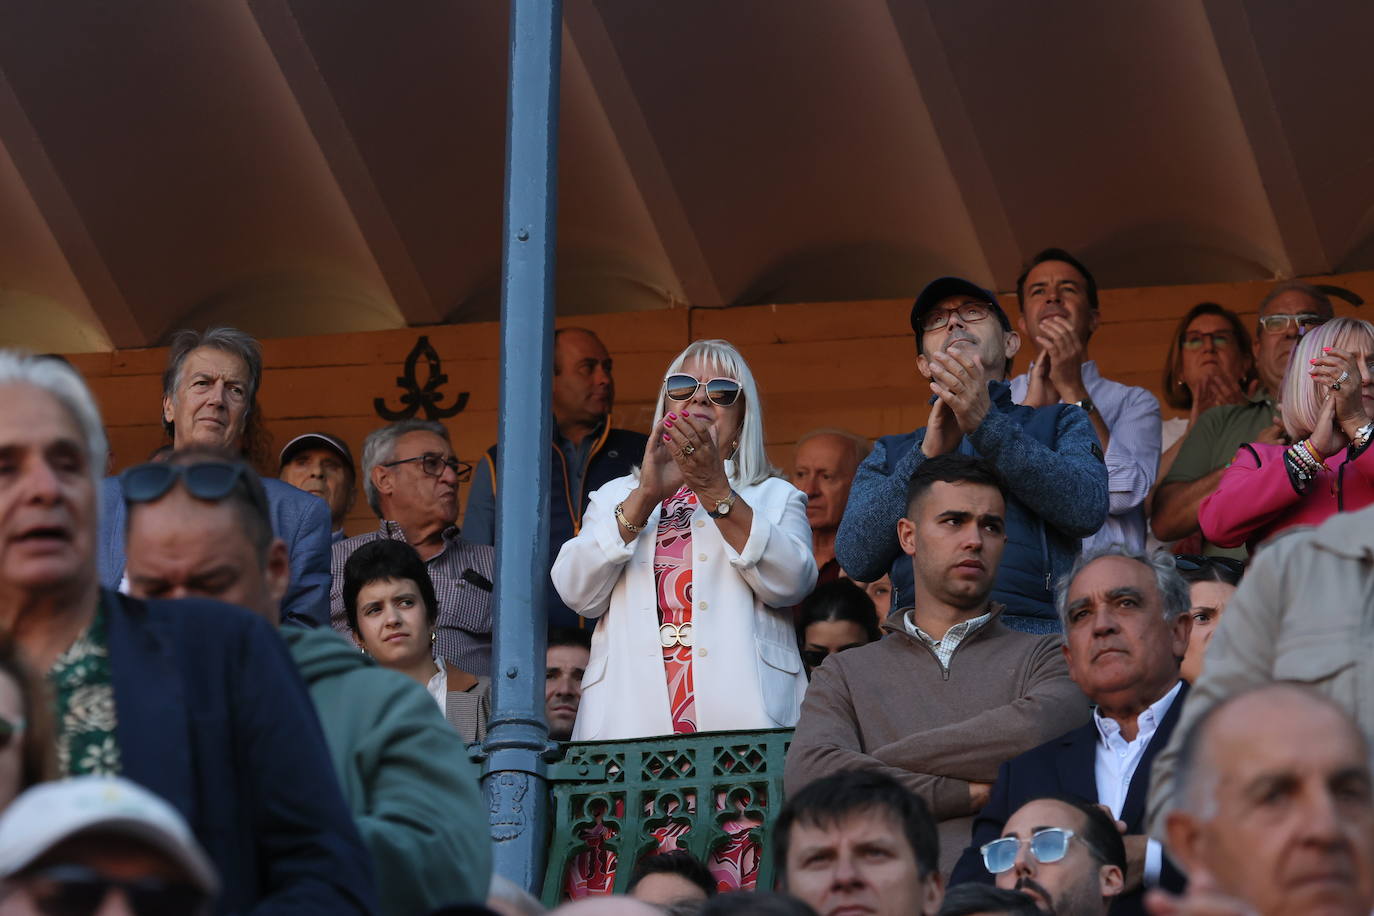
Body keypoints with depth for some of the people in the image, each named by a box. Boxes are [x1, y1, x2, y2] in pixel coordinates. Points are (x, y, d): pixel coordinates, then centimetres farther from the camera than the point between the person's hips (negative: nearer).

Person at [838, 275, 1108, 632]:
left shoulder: (1061, 423, 23)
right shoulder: (891, 452, 27)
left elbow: (1088, 509, 1)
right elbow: (856, 558, 8)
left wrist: (987, 424, -5)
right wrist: (928, 455, -2)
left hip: (1032, 627, -1)